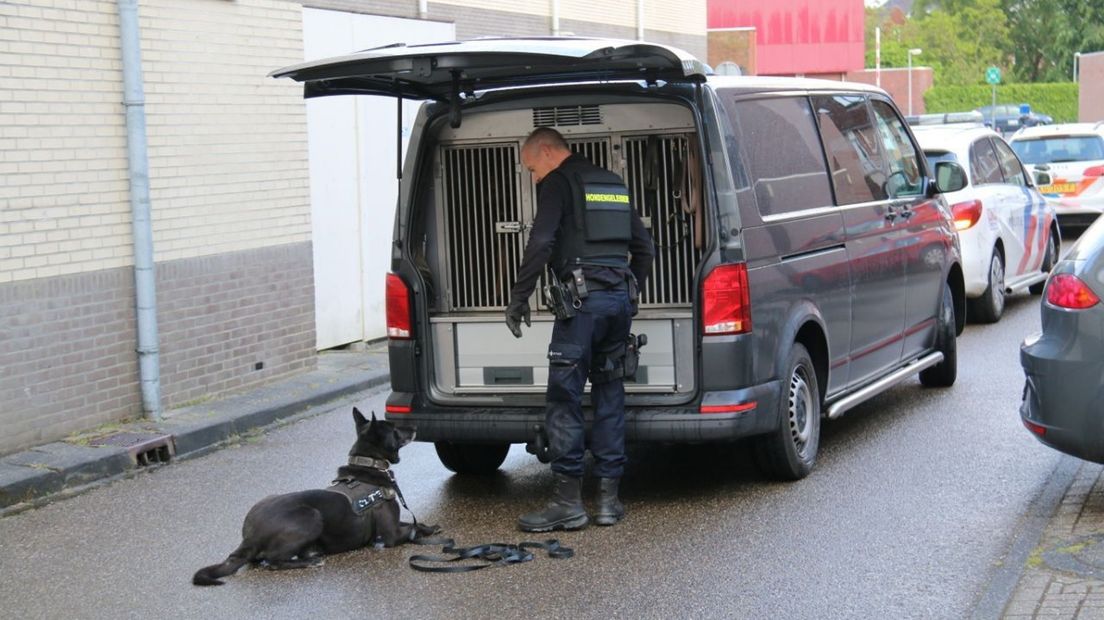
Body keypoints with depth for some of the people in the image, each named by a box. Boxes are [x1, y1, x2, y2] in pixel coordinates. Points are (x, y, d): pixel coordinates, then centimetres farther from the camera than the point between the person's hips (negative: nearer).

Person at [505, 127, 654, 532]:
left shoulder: (558, 182, -1)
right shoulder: (612, 184, 22)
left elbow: (540, 244, -12)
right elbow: (644, 247, 25)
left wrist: (518, 299, -7)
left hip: (582, 300, -8)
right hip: (620, 298, 8)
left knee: (563, 399, -4)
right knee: (609, 396, 11)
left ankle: (568, 500, -5)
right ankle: (609, 498, 12)